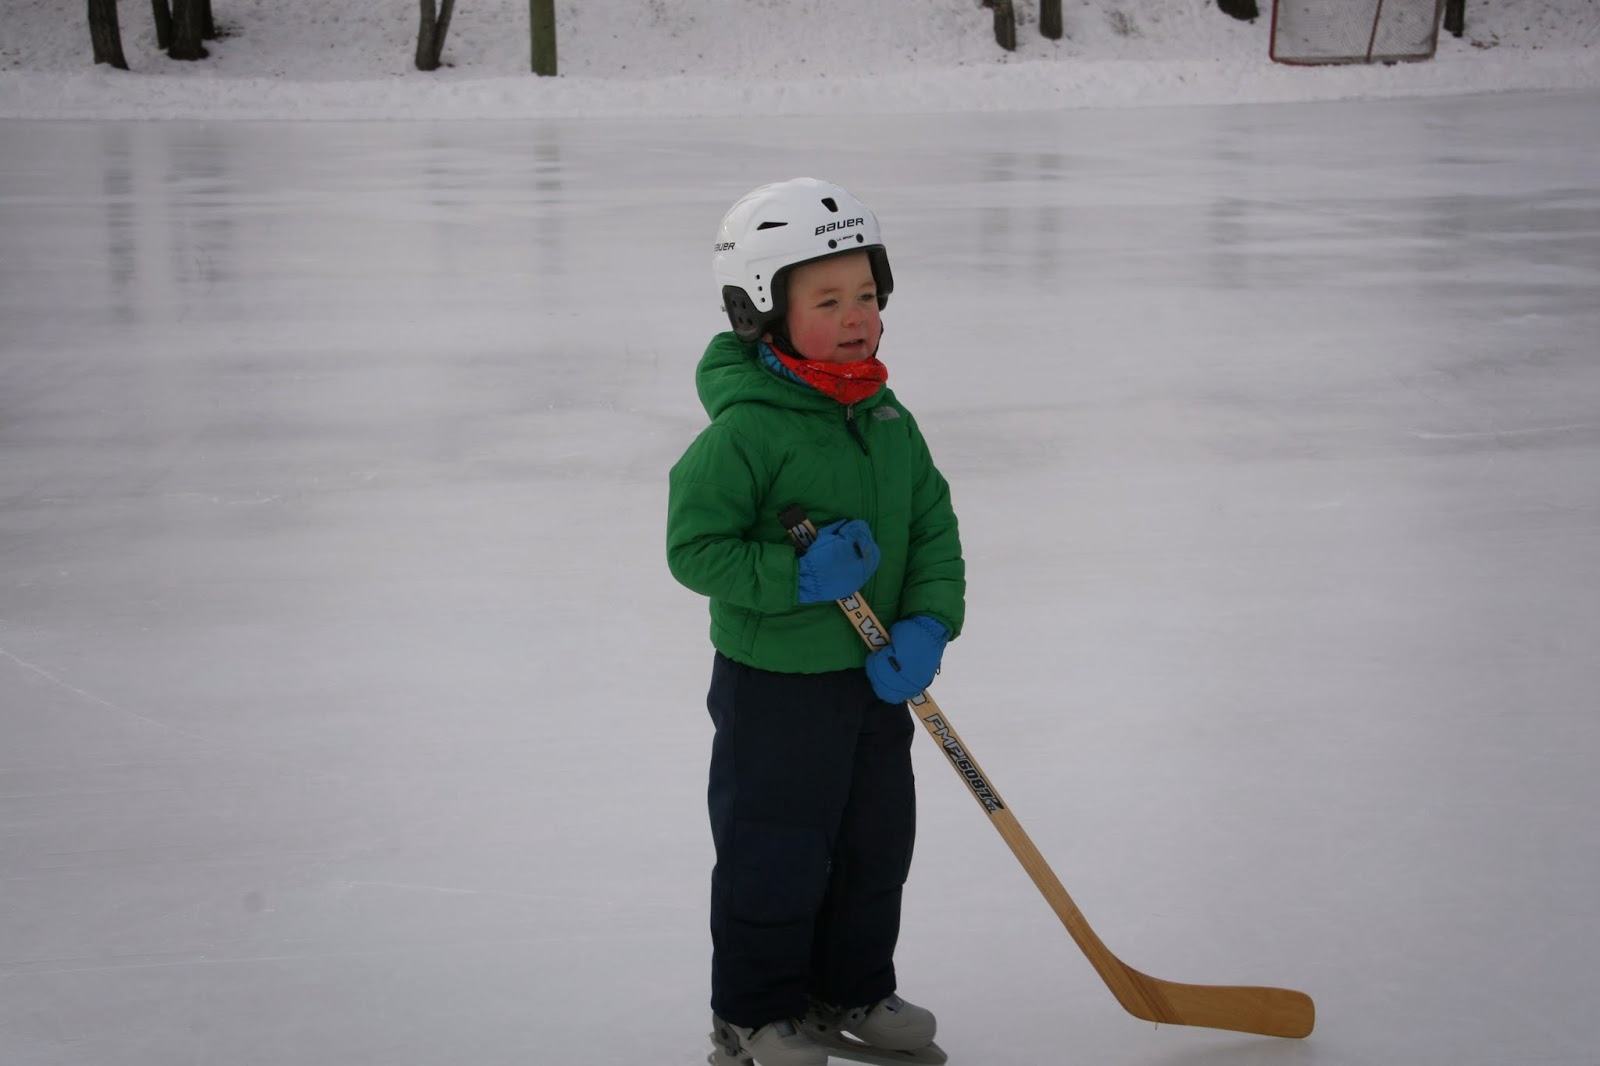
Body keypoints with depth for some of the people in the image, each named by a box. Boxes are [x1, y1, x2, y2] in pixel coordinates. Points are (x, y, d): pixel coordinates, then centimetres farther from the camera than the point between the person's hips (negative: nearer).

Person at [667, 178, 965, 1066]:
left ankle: (852, 990, 38)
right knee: (776, 857, 5)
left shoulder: (888, 418, 3)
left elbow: (934, 529, 5)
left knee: (878, 842, 18)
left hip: (874, 679, 7)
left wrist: (927, 624, -10)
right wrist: (796, 576, -27)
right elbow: (694, 547, -18)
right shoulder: (743, 430, -19)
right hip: (775, 684, -7)